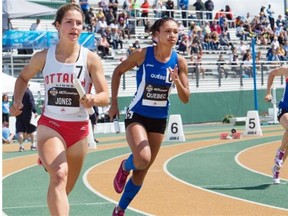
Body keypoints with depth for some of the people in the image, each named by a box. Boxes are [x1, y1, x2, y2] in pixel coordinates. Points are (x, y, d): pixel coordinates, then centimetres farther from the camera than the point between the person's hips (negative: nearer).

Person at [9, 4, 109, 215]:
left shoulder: (91, 59, -5)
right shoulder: (43, 57, -3)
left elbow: (105, 97, -8)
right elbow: (23, 77, 17)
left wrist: (93, 99, -31)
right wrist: (17, 101, -1)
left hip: (79, 127, 2)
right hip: (50, 125, -2)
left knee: (66, 187, 15)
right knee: (59, 176, -27)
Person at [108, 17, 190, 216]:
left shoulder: (179, 62, -7)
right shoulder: (142, 54, -14)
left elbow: (185, 99, -4)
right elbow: (118, 72, 1)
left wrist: (177, 81, -23)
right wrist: (114, 103, -2)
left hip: (159, 120, 4)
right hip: (137, 116, -4)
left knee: (142, 172, 10)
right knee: (143, 159, -29)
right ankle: (125, 167, 8)